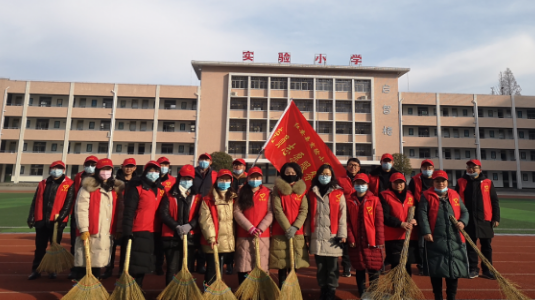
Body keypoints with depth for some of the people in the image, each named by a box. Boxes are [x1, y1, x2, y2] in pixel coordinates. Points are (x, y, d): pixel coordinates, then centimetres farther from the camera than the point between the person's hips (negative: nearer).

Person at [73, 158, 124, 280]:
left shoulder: (116, 188, 12)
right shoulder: (88, 186, -4)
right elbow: (81, 208, -10)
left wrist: (117, 228, 10)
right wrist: (83, 228, -16)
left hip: (106, 233, 5)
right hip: (89, 232, -4)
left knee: (97, 262, 13)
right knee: (83, 262, 0)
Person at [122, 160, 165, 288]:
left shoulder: (161, 189, 11)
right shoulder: (137, 188, -7)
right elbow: (128, 211, -12)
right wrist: (127, 232, -17)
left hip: (154, 232, 6)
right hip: (139, 231, -6)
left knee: (144, 263, 15)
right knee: (135, 264, -2)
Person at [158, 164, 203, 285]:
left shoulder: (197, 196, 7)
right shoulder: (169, 195, 3)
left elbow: (200, 215, -2)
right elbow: (164, 213, -6)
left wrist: (189, 225, -19)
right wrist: (177, 226, -18)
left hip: (190, 237, 2)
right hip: (172, 237, -2)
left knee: (187, 268, 10)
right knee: (172, 268, 0)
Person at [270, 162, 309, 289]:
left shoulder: (302, 190, 6)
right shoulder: (278, 190, 1)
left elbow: (304, 211, -2)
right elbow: (277, 210, -7)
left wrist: (295, 227, -14)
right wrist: (287, 228, -14)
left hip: (297, 233, 2)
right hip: (280, 232, -1)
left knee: (293, 264, 7)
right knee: (281, 264, 4)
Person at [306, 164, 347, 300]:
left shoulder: (338, 193, 2)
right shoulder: (312, 193, 9)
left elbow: (342, 214, -3)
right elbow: (309, 214, 9)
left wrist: (342, 234, -9)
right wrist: (308, 233, 7)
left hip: (332, 236, -2)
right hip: (317, 235, 3)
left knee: (332, 266, 3)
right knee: (320, 266, 11)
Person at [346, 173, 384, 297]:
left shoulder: (374, 200, -1)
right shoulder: (349, 201, 3)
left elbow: (379, 222, -3)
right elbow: (348, 222, 0)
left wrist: (380, 241, -6)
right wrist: (351, 239, -7)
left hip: (372, 242, -1)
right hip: (357, 242, 2)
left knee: (374, 270, 4)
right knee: (359, 269, 13)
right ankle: (362, 294, 27)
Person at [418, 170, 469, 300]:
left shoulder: (455, 195, 14)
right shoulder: (427, 196, 1)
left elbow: (464, 211, 16)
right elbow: (422, 214, -6)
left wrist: (463, 221, -5)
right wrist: (426, 232, -16)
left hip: (455, 239, 3)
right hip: (435, 239, -3)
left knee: (454, 268, 8)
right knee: (436, 269, 3)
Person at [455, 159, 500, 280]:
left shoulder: (487, 183, 3)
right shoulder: (461, 182, 4)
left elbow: (495, 202, 5)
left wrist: (496, 218, 0)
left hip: (484, 219, 0)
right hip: (467, 220, 0)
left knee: (486, 246, 8)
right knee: (470, 245, 7)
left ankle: (487, 270, 21)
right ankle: (473, 269, 18)